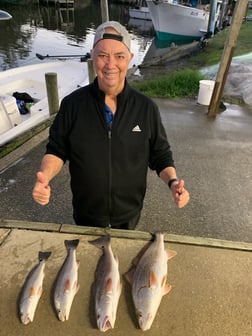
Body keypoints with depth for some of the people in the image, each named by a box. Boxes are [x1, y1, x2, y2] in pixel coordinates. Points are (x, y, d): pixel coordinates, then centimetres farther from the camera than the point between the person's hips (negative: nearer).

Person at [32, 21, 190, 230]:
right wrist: (45, 177, -25)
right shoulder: (72, 104, -14)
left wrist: (173, 182, -23)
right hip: (86, 215, 1)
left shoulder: (146, 108, -13)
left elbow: (160, 155, -5)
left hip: (129, 215, 0)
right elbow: (57, 150, -5)